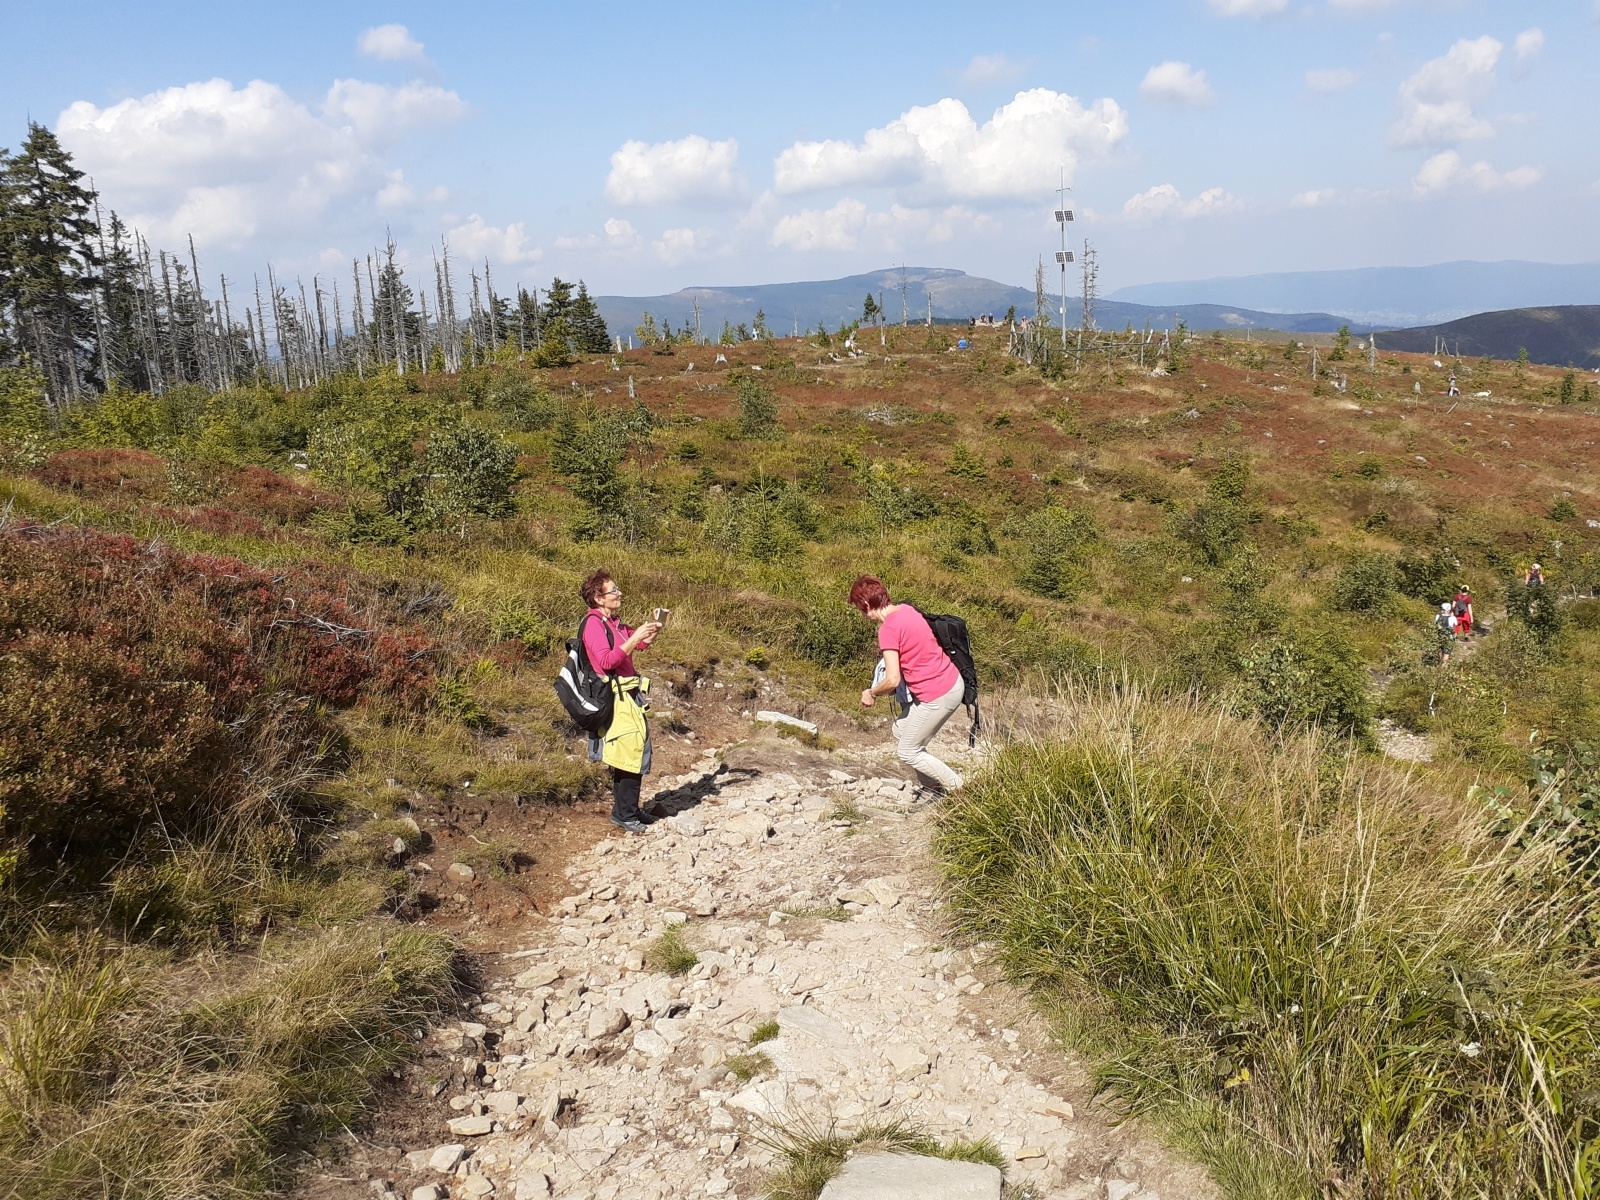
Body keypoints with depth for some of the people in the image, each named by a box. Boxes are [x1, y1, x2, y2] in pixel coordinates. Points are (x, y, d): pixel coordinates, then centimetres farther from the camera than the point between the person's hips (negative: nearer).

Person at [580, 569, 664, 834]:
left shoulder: (614, 622, 15)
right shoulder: (593, 623, -12)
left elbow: (642, 643, 24)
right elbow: (606, 661, -23)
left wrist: (655, 627, 6)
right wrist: (634, 638, -23)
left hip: (628, 695, 10)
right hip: (614, 697, -10)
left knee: (635, 753, 13)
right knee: (628, 754, -11)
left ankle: (629, 810, 23)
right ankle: (624, 815, -4)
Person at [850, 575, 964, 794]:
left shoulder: (888, 629, -20)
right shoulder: (906, 609, 6)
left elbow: (892, 680, -24)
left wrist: (871, 693, -6)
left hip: (937, 696, -9)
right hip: (952, 682, 9)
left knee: (908, 753, 8)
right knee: (901, 731, 22)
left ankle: (959, 791, 13)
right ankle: (933, 785, 28)